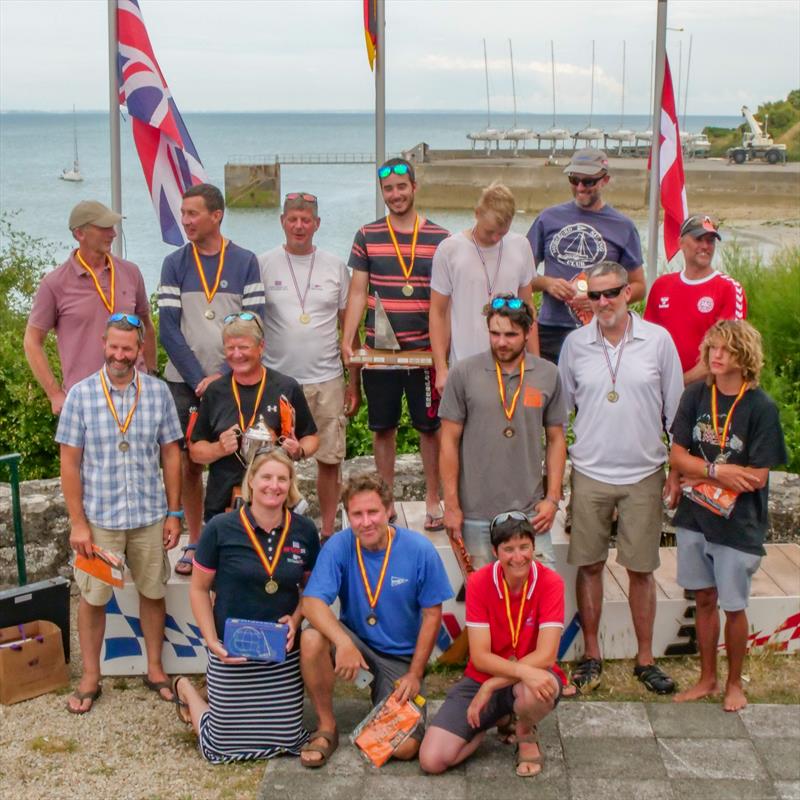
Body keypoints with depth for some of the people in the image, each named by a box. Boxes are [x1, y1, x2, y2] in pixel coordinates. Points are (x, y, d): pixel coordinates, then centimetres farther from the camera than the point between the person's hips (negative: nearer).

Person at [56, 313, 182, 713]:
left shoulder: (158, 392, -2)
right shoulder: (81, 394, -6)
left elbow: (170, 454, 4)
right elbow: (69, 462, -4)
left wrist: (174, 512, 2)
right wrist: (77, 523, -7)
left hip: (150, 516, 1)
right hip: (99, 517, -1)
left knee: (152, 592, 13)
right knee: (93, 598, 9)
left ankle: (155, 670, 30)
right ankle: (90, 679, 24)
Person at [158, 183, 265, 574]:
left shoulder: (245, 262, 1)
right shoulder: (174, 264, 4)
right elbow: (168, 329, -2)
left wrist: (224, 376, -13)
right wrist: (199, 379, -10)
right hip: (185, 382, 1)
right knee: (190, 464, 4)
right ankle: (195, 543, 16)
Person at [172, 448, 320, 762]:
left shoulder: (304, 531, -2)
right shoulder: (220, 529, -11)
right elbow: (199, 588, -3)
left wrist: (295, 619, -8)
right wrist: (212, 641, -12)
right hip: (232, 653, -3)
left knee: (288, 740, 7)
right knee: (223, 745, 4)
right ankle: (187, 690, 35)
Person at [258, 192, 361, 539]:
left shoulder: (335, 267, 6)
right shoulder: (263, 265, 1)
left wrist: (354, 383, 6)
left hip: (327, 380, 2)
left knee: (330, 459, 6)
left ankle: (328, 531, 19)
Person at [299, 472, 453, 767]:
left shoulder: (420, 550, -14)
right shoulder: (339, 546, -13)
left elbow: (432, 615, -5)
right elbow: (312, 602, -23)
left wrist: (415, 674, -7)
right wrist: (343, 642, -40)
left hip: (402, 656, -1)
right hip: (355, 640, 1)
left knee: (404, 748, -16)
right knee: (312, 639, -32)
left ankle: (384, 695, 20)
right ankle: (327, 727, -8)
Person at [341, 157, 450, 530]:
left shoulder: (439, 239, 1)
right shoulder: (367, 237, 4)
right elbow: (357, 293, 3)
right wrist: (346, 341, -6)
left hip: (425, 350, -1)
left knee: (430, 426, 6)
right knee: (383, 427, 10)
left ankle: (433, 500, 18)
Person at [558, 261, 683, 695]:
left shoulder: (658, 339, -2)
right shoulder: (575, 343, 1)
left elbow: (675, 408, 4)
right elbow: (559, 411, 9)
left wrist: (677, 469, 4)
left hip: (643, 474, -1)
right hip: (589, 474, 1)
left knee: (641, 569, 7)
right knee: (589, 565, 7)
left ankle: (645, 658, 20)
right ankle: (591, 655, 20)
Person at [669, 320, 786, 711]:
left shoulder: (761, 408, -14)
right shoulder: (696, 396, -2)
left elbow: (756, 477, -16)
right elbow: (677, 457, -4)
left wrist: (701, 476, -12)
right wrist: (718, 471, -20)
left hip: (738, 524, -3)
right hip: (695, 518, 4)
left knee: (733, 606, 8)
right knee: (704, 599, 15)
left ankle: (735, 683, 28)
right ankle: (707, 678, 30)